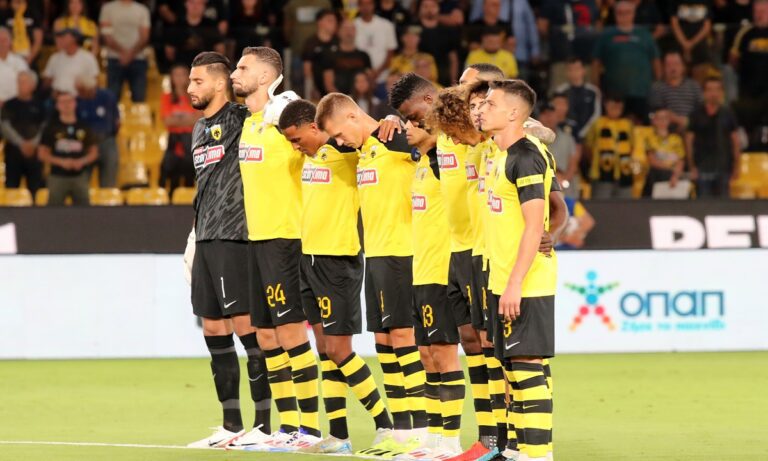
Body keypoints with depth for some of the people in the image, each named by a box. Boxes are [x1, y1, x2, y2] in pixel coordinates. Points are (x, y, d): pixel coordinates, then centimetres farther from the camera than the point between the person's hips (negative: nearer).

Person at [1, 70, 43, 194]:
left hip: (34, 152, 1)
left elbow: (44, 127, 3)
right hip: (13, 151, -1)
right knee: (12, 187, -3)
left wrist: (34, 143, -13)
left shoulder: (38, 105, 7)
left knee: (35, 188, 0)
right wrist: (22, 143, -15)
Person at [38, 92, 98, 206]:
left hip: (80, 176, 2)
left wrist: (82, 161, -10)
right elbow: (42, 154, 1)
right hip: (58, 176, -2)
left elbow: (94, 152, 11)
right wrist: (61, 161, -14)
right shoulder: (52, 128, 2)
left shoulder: (84, 127, 7)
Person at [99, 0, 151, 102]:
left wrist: (131, 53, -16)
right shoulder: (108, 8, 6)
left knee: (140, 97, -4)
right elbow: (106, 36, -2)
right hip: (115, 59, -1)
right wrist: (122, 52, -16)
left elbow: (144, 37, 2)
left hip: (138, 60, 1)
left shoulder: (142, 10, 10)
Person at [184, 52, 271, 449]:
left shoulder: (240, 119, -6)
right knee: (213, 330, 8)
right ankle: (231, 425, 13)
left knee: (245, 325, -7)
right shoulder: (199, 129, 19)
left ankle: (263, 423, -3)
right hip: (206, 240, 8)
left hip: (233, 237, -8)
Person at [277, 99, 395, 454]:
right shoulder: (310, 155, 10)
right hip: (310, 258, 8)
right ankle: (338, 436, 11)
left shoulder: (343, 151, -12)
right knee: (325, 350, 8)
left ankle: (385, 425, 3)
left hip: (338, 261, -8)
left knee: (338, 350, -7)